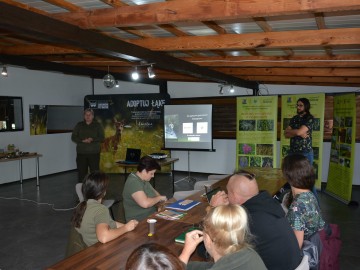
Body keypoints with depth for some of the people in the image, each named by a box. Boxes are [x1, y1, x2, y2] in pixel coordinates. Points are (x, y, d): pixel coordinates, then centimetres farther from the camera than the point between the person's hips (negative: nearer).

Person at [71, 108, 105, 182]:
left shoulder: (97, 125, 6)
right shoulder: (79, 125, 10)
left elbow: (102, 138, 0)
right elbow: (73, 137, 5)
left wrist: (92, 139, -17)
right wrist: (82, 140, -12)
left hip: (94, 153, -1)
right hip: (81, 153, 1)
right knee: (81, 172, 1)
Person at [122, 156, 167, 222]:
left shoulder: (144, 180, 10)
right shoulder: (133, 182, -20)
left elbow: (153, 191, 26)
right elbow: (145, 203, -31)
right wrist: (159, 198, -15)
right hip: (140, 221, -9)